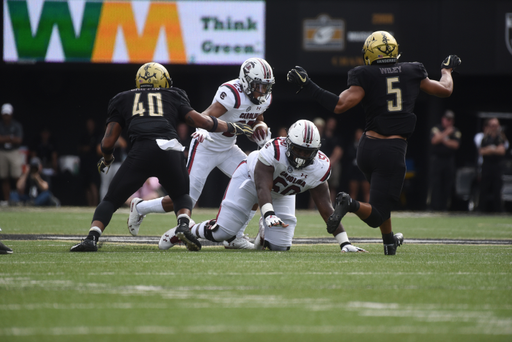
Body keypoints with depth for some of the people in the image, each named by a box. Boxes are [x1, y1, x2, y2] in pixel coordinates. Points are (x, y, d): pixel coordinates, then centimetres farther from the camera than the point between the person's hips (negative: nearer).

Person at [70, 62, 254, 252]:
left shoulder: (123, 100, 26)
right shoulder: (172, 97, 28)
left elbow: (108, 143, 21)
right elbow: (203, 122, 22)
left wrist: (107, 159, 42)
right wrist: (230, 127, 39)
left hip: (141, 151, -1)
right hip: (170, 149, 1)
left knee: (111, 201, 12)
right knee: (182, 196, 26)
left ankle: (92, 238, -12)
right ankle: (184, 226, -4)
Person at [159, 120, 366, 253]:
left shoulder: (319, 168, -26)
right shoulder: (274, 151, -39)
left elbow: (326, 208, -21)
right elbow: (262, 187, -45)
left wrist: (344, 242, -25)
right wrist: (269, 214, -64)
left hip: (281, 194, 4)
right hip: (251, 178, -4)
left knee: (279, 246, -6)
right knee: (221, 232, -13)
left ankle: (264, 232, 30)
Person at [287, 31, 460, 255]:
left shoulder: (364, 76, -2)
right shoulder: (412, 73, 6)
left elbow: (340, 105, -13)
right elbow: (445, 90, 19)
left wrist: (307, 87, -8)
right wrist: (447, 69, 41)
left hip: (368, 148, 2)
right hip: (393, 151, -2)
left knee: (383, 195, 33)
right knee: (376, 215, -3)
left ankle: (389, 241, 38)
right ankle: (352, 204, -35)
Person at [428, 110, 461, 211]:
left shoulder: (456, 131, 7)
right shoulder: (436, 129, 3)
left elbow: (455, 145, -6)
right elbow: (434, 140, -14)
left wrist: (443, 140, -14)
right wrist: (446, 133, -19)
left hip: (449, 160, 2)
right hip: (437, 160, -2)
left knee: (448, 184, -1)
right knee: (435, 183, -7)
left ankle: (444, 206, 4)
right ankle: (435, 206, -7)